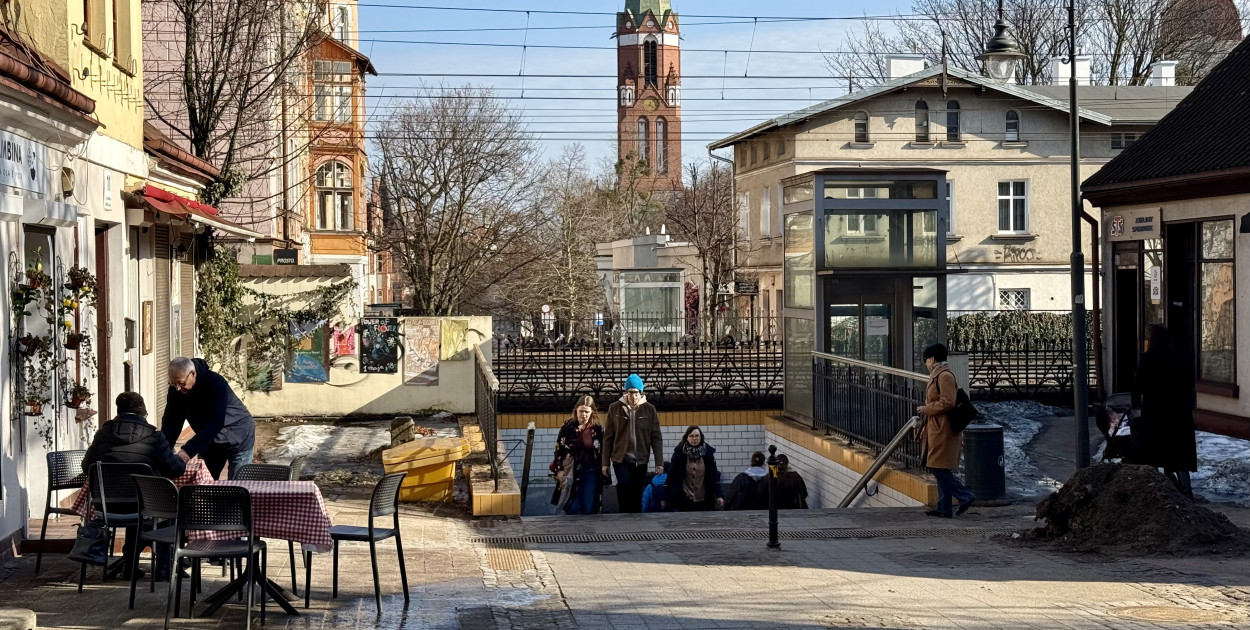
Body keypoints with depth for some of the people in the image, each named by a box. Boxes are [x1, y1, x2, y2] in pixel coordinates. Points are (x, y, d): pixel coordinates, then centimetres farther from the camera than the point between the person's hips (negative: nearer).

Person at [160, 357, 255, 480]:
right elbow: (171, 421, -11)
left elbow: (215, 423, -38)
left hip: (238, 441, -6)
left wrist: (188, 451, -46)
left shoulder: (215, 383, -31)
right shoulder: (176, 389, -13)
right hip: (209, 443, 6)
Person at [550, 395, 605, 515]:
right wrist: (559, 469, -4)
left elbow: (603, 452, 4)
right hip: (570, 473, 0)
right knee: (572, 507, 0)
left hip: (591, 472, 0)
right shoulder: (568, 427, -1)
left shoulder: (598, 429, -1)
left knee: (589, 508, 3)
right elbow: (559, 448, 2)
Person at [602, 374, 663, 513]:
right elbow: (608, 437, 4)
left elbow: (656, 437, 2)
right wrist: (605, 462, 2)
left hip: (640, 460, 2)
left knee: (637, 495, 5)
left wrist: (659, 462, -5)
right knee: (624, 484, -24)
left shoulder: (649, 409, 1)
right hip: (620, 458, -2)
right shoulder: (615, 408, 0)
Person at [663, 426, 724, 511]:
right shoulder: (679, 452, -4)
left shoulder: (708, 452, -1)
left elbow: (714, 475, 2)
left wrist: (718, 495, -2)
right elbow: (671, 475, -1)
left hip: (703, 500, 1)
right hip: (684, 499, -1)